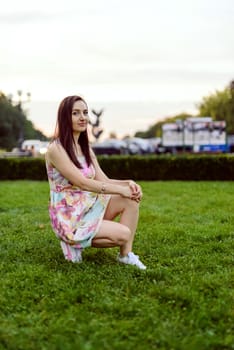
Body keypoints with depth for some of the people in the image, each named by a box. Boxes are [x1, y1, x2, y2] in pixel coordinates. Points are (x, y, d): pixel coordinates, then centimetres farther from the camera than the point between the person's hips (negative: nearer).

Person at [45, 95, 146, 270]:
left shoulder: (86, 147, 10)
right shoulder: (56, 149, -16)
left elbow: (103, 180, 5)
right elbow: (82, 183, -22)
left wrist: (128, 183, -15)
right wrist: (121, 189, -22)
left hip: (88, 208, 8)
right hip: (69, 218, -8)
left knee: (131, 199, -12)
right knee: (123, 234, -22)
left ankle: (126, 255, -7)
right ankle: (74, 242, 3)